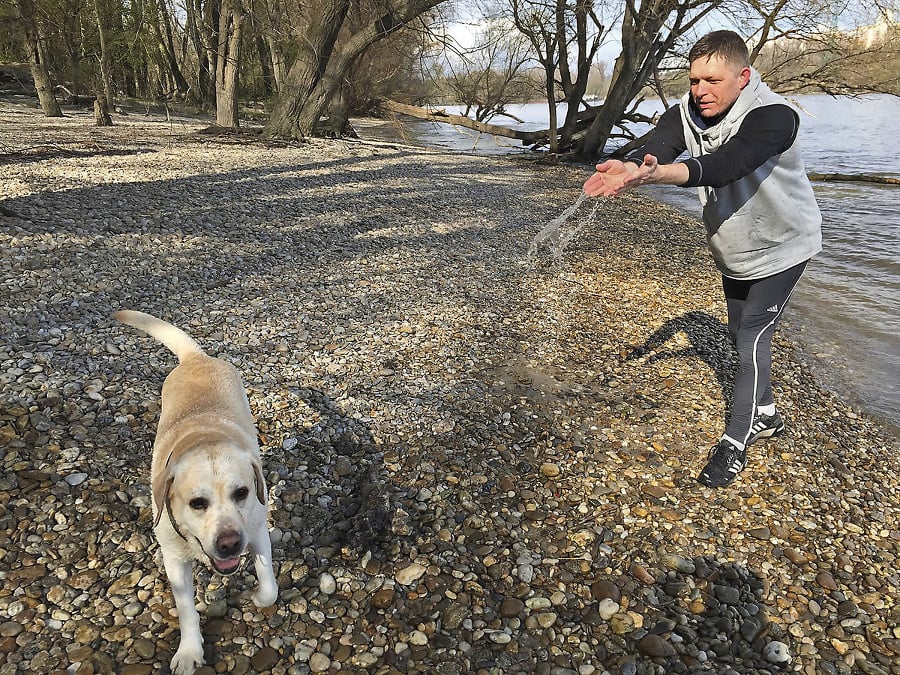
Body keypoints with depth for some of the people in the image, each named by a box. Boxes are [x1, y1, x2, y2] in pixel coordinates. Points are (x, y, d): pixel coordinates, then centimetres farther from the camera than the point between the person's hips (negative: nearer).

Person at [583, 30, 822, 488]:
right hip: (732, 249, 7)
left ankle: (735, 442, 3)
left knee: (751, 338, -9)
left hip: (780, 247, -6)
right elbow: (654, 147, -32)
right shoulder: (685, 114, -14)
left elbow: (724, 166, -48)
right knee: (741, 333, 17)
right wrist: (630, 167, -57)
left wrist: (657, 173, -65)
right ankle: (765, 415, 38)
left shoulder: (774, 116, -31)